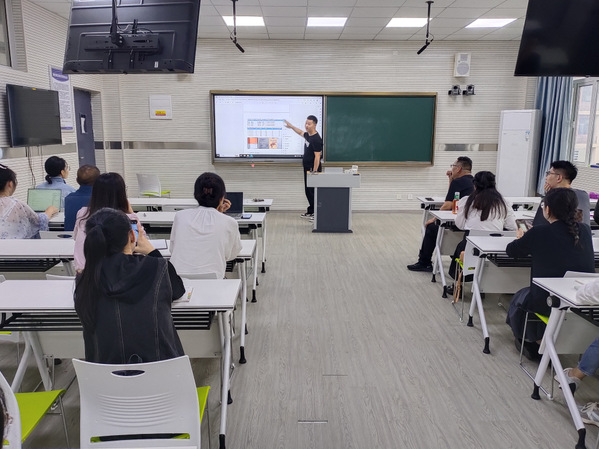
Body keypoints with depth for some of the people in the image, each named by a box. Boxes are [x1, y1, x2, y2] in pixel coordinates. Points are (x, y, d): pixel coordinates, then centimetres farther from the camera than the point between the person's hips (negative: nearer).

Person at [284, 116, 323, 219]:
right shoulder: (308, 135, 9)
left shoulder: (316, 139, -19)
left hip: (313, 168, -10)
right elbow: (301, 132, 35)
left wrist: (314, 172, -25)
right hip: (307, 168, 10)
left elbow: (317, 156, -22)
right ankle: (310, 212, 24)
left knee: (313, 191, -8)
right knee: (308, 190, 15)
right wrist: (291, 126, 42)